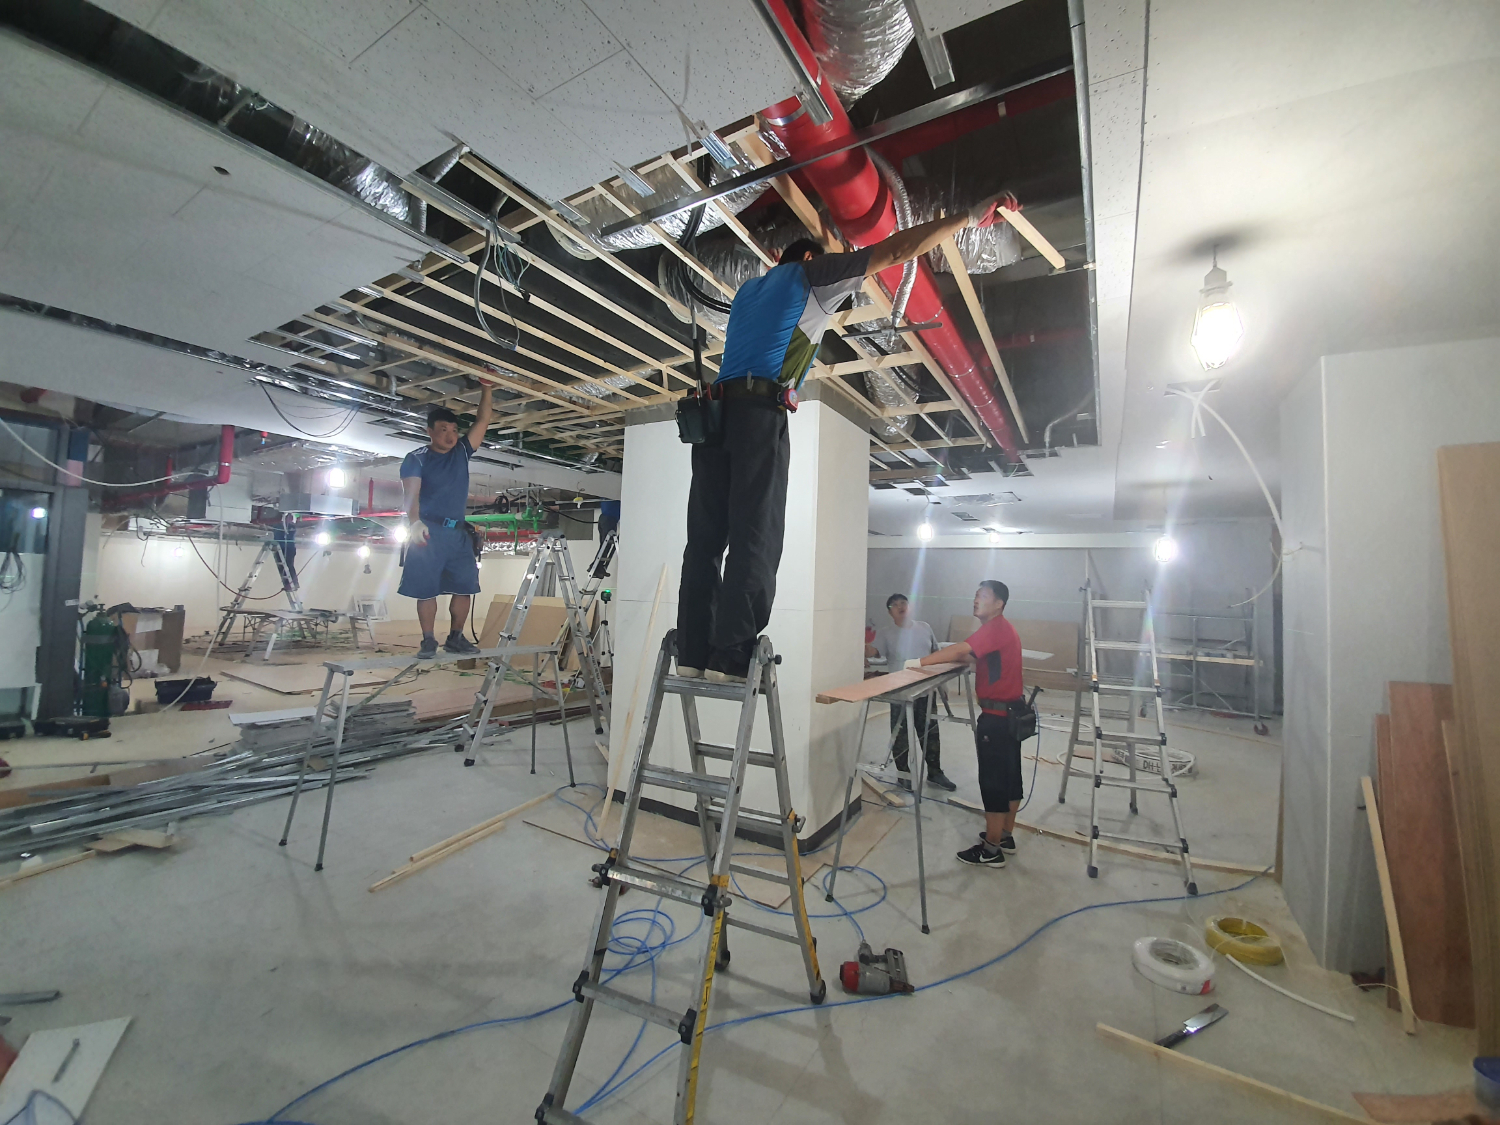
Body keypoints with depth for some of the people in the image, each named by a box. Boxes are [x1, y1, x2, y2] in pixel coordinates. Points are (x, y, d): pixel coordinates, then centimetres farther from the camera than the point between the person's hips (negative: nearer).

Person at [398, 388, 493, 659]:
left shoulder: (461, 452, 12)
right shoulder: (416, 459, 0)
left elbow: (483, 420, 9)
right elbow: (411, 493, -13)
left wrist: (487, 387, 1)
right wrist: (415, 523, -30)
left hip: (458, 532, 4)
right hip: (428, 532, -4)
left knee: (465, 587, 2)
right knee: (426, 589, -2)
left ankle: (455, 637, 13)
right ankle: (428, 641, 6)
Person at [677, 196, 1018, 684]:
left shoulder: (749, 288, 34)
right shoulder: (808, 273, 17)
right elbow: (893, 251, 12)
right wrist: (969, 217, 18)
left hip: (715, 408, 7)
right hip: (759, 410, -7)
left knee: (705, 536, -1)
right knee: (755, 537, -12)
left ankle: (692, 653, -3)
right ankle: (732, 657, -17)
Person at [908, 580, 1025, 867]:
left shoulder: (995, 628, -19)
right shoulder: (1000, 629, 16)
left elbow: (959, 651, -30)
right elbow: (978, 658, 16)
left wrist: (920, 662, -28)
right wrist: (954, 657, 2)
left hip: (997, 716, -10)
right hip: (1011, 713, 10)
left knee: (993, 781, -2)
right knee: (1009, 777, 17)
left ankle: (991, 850, 6)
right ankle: (1005, 836, 30)